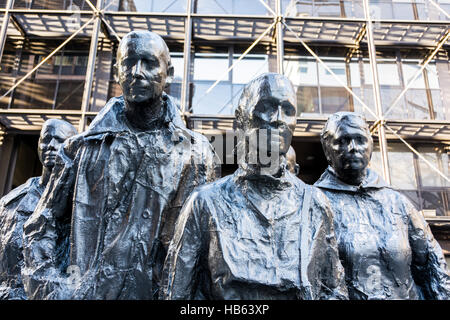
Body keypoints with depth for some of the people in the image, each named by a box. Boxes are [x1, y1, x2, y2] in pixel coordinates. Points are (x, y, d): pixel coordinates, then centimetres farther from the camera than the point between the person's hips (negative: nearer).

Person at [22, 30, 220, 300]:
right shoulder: (84, 146, 3)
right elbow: (43, 225, 9)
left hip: (154, 292, -1)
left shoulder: (196, 153, -1)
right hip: (82, 292, 2)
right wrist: (51, 287, -4)